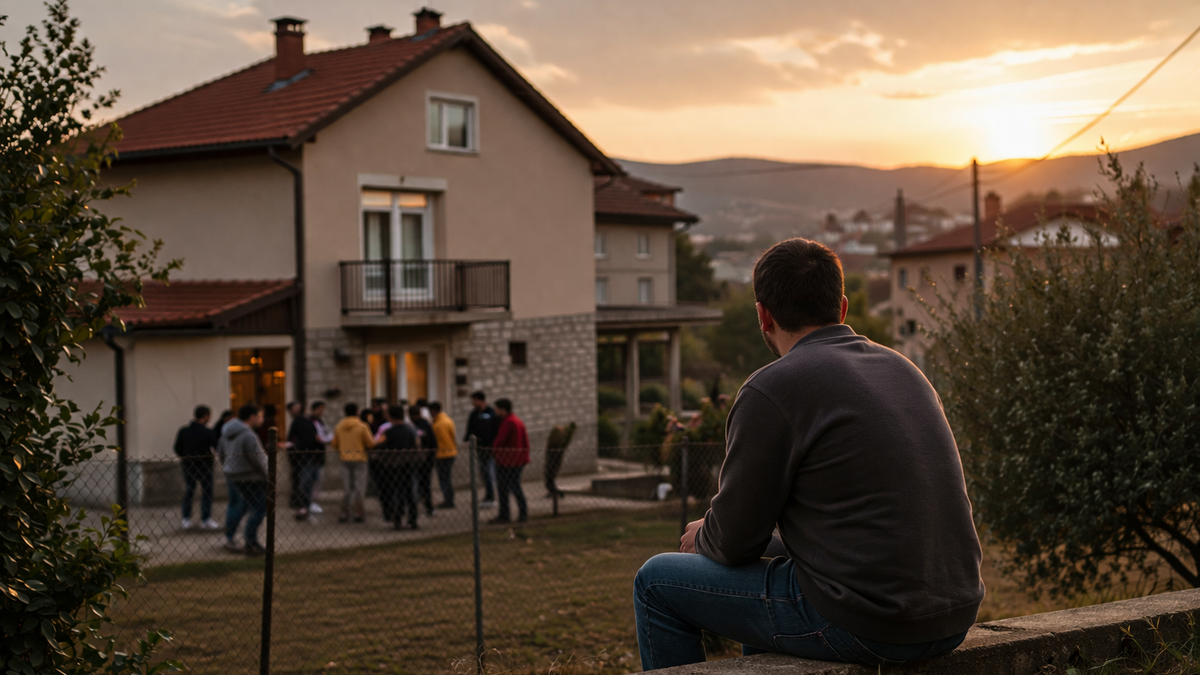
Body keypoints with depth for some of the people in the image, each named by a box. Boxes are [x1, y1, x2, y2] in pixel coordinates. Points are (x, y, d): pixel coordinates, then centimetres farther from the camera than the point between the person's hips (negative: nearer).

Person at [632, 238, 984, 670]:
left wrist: (702, 539, 18)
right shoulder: (902, 370, 12)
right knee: (775, 552, 35)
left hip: (860, 626, -8)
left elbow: (735, 542, -6)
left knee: (657, 582, 9)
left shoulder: (771, 390, -12)